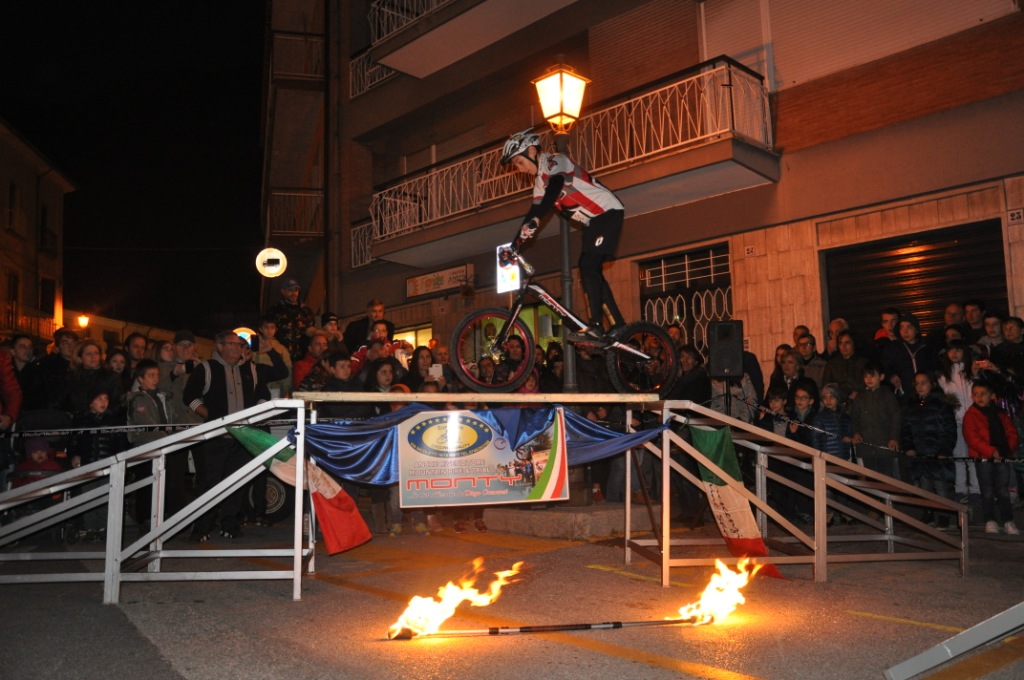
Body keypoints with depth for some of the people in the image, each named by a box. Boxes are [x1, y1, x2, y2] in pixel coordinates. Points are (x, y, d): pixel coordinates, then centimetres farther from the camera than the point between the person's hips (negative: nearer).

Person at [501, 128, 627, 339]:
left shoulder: (556, 162, -14)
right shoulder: (539, 180, 14)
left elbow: (554, 188, -33)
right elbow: (536, 209, 13)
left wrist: (534, 220, -46)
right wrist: (516, 244, 4)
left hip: (608, 212, -9)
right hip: (592, 221, 9)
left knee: (589, 266, -20)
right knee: (590, 271, 5)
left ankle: (596, 324, -23)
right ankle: (619, 324, 8)